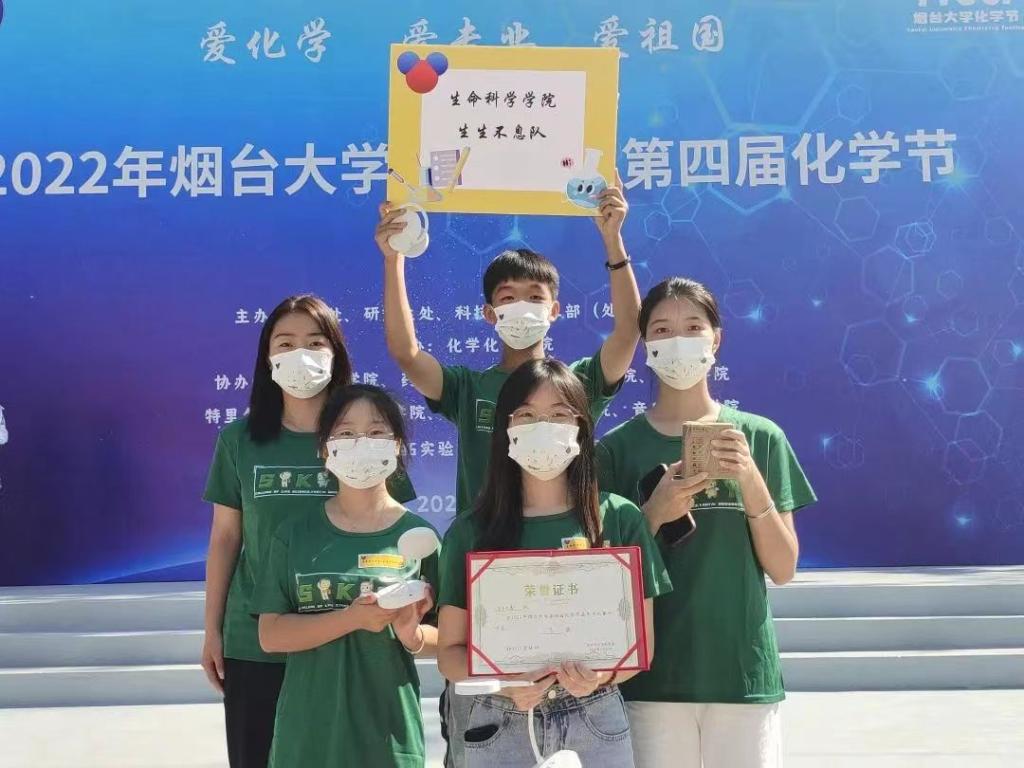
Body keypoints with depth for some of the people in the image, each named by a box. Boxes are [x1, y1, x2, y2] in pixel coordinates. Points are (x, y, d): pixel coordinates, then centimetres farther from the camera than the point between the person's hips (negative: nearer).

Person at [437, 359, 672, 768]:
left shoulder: (620, 519, -1)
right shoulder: (470, 531, -1)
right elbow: (451, 650, 1)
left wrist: (601, 675, -18)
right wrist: (505, 684, -17)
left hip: (595, 724, 0)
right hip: (500, 727, 0)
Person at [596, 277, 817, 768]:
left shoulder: (760, 438, 2)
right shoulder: (618, 448, 1)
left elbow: (783, 570, 1)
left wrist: (751, 483, -12)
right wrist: (655, 515, -14)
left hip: (744, 670, 1)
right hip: (652, 675, 0)